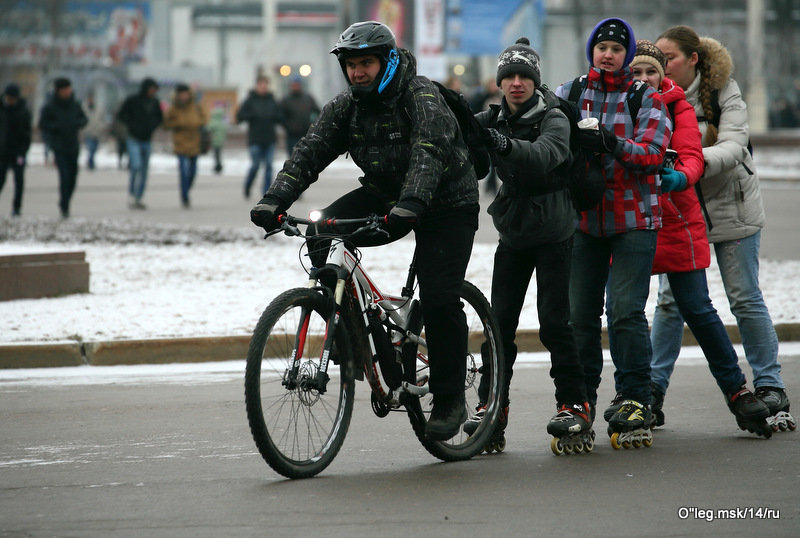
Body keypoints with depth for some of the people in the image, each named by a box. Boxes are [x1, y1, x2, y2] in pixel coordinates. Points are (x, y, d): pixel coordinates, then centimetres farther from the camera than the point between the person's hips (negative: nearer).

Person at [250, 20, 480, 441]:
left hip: (446, 202, -6)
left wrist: (409, 205, -54)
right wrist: (275, 199, -29)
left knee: (439, 299, -17)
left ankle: (450, 399, -2)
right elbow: (309, 153, -13)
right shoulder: (346, 107, -3)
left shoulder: (422, 98, -22)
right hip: (384, 194, 6)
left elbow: (428, 155, -37)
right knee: (323, 232, -19)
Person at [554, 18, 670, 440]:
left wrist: (611, 144, -27)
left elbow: (653, 155, -11)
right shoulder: (569, 93, 9)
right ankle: (582, 398, 14)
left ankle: (637, 400, -2)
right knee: (580, 313, 3)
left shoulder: (646, 99, 2)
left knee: (626, 310, -10)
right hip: (583, 218, 3)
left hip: (633, 219, -3)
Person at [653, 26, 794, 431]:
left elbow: (733, 146, -23)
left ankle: (771, 392, 8)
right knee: (670, 300, -4)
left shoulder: (724, 94, -11)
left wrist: (698, 159, -42)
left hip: (731, 207, -2)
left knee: (745, 300, 1)